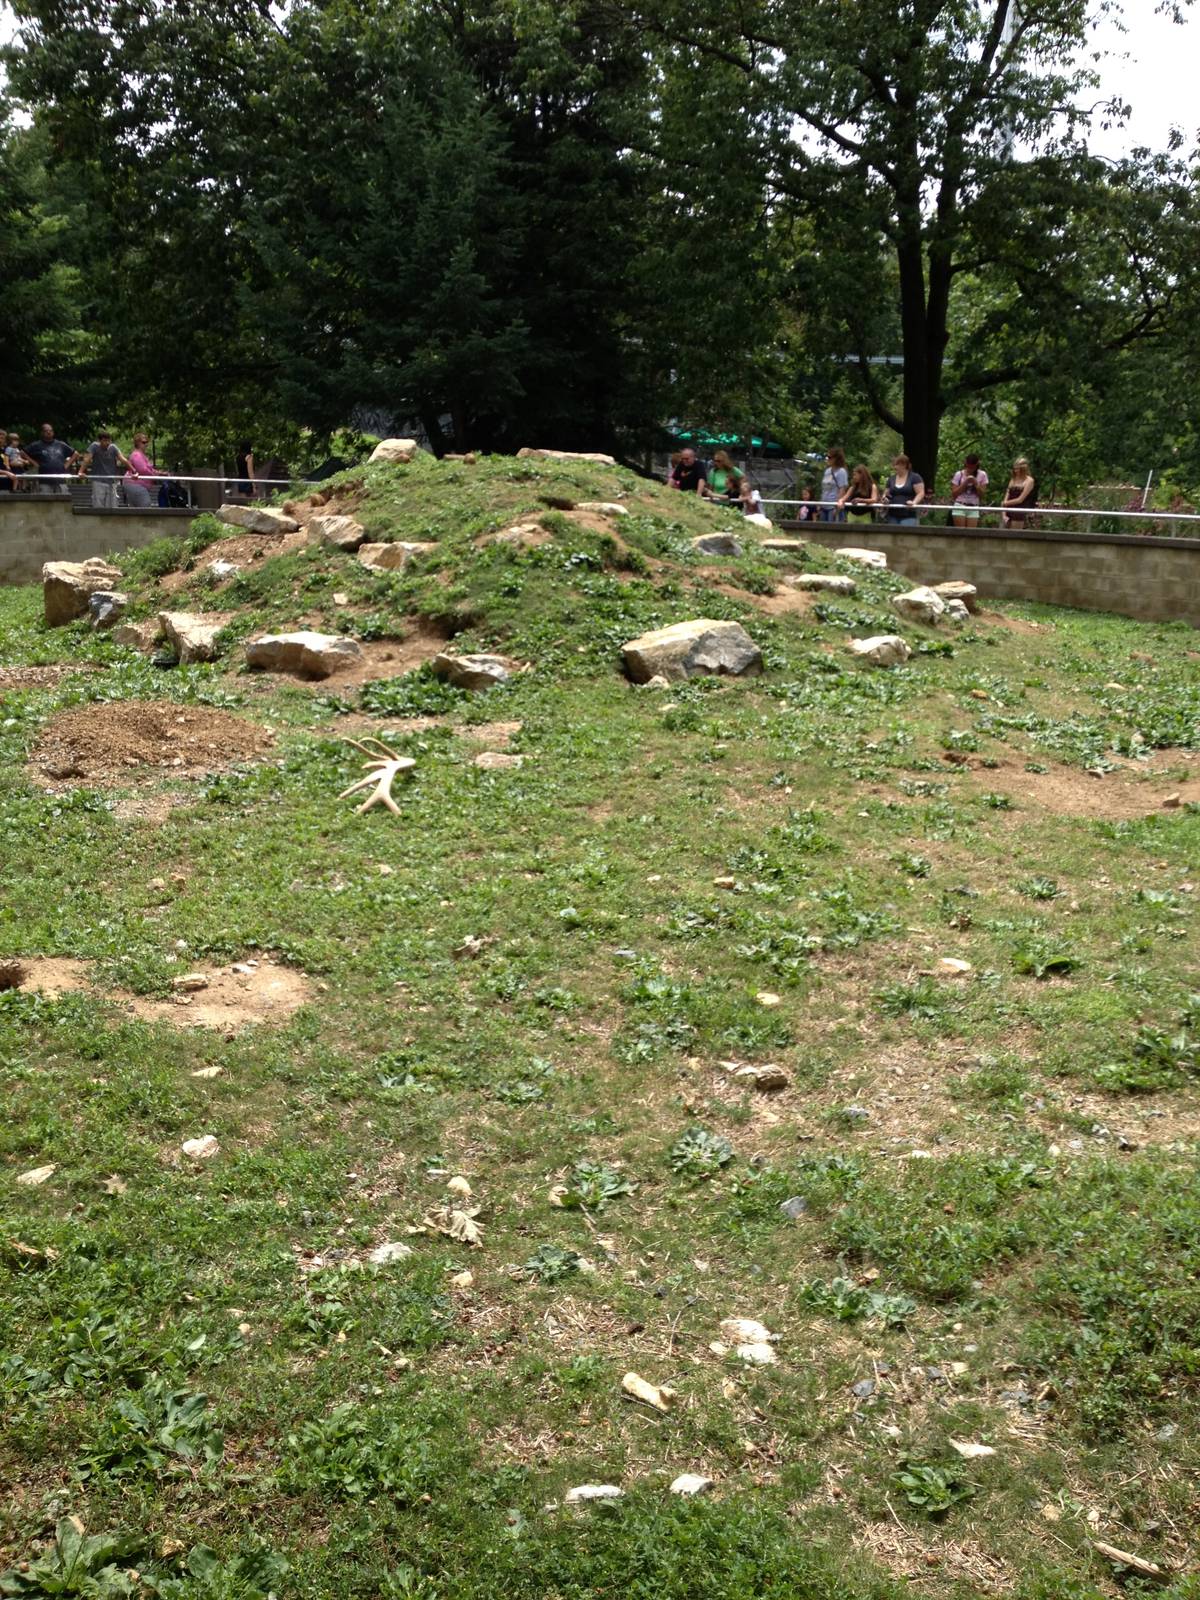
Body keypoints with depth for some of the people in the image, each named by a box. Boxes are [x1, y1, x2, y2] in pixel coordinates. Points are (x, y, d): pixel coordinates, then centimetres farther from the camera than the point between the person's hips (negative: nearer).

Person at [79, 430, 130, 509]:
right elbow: (87, 459, -16)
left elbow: (123, 460, -4)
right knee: (99, 507, -6)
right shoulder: (94, 446, -5)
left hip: (111, 482, 3)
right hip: (98, 482, -3)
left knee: (112, 508, 3)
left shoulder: (113, 448, 3)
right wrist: (81, 472, -31)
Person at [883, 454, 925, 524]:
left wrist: (914, 502, -22)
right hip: (893, 515, 5)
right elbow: (886, 494, 22)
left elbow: (921, 493, -5)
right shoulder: (891, 479, 15)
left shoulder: (915, 477, 0)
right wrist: (885, 498, -2)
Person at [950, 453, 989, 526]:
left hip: (974, 509, 1)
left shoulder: (982, 475, 3)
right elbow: (954, 494, -3)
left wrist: (975, 483, -14)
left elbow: (982, 494, 1)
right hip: (960, 507, -1)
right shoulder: (959, 474, 1)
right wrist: (965, 483, -12)